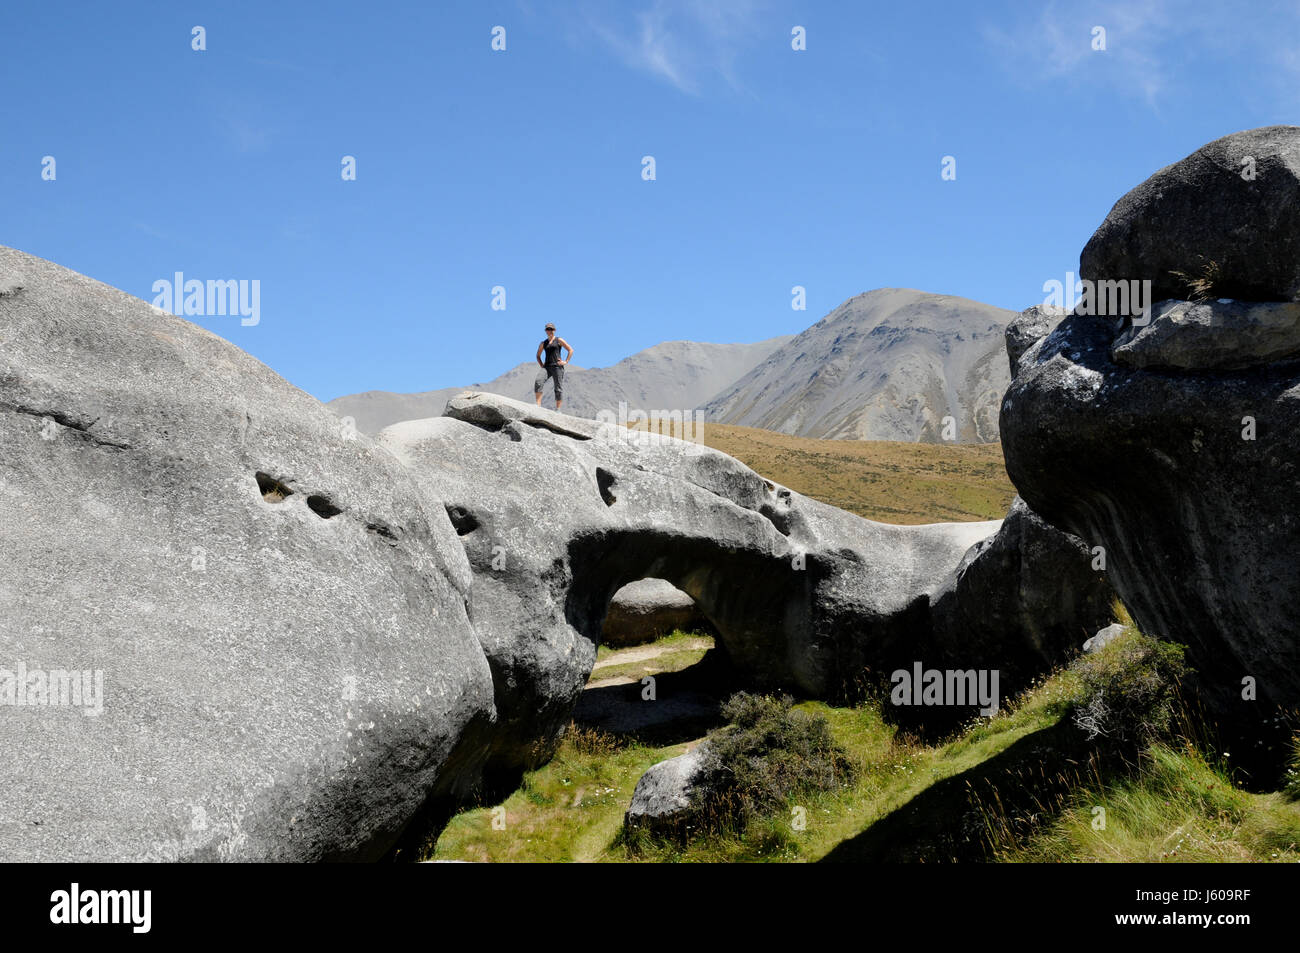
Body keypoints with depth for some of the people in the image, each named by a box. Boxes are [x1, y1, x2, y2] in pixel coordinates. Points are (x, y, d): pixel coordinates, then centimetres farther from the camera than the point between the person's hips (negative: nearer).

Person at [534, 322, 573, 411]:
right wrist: (541, 365, 13)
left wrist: (566, 362, -3)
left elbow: (571, 350, 6)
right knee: (538, 382, -23)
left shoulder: (559, 340, 7)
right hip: (547, 367, 2)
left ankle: (557, 409, 2)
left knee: (559, 388, -4)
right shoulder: (543, 343, 17)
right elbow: (538, 355, 29)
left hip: (557, 366, -2)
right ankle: (538, 405, -26)